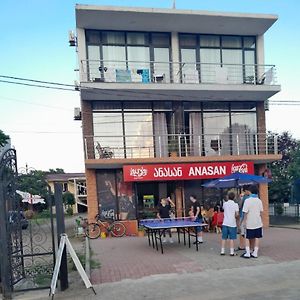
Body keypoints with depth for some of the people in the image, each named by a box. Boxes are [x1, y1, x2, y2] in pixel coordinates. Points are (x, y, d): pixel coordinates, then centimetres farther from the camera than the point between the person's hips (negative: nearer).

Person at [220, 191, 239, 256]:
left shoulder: (225, 204, 3)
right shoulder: (235, 204, -7)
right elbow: (237, 214, -11)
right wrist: (236, 217, 10)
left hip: (225, 223, 3)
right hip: (232, 224, -3)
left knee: (224, 238, 8)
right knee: (231, 239, 2)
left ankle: (222, 251, 11)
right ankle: (231, 252, 5)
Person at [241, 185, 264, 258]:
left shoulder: (247, 200, -13)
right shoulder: (259, 200, 1)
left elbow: (245, 212, -14)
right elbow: (261, 211, 5)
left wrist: (245, 221, -6)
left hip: (249, 223, -4)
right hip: (258, 223, 4)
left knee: (247, 238, 6)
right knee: (257, 238, 10)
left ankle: (247, 253, 4)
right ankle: (255, 253, 13)